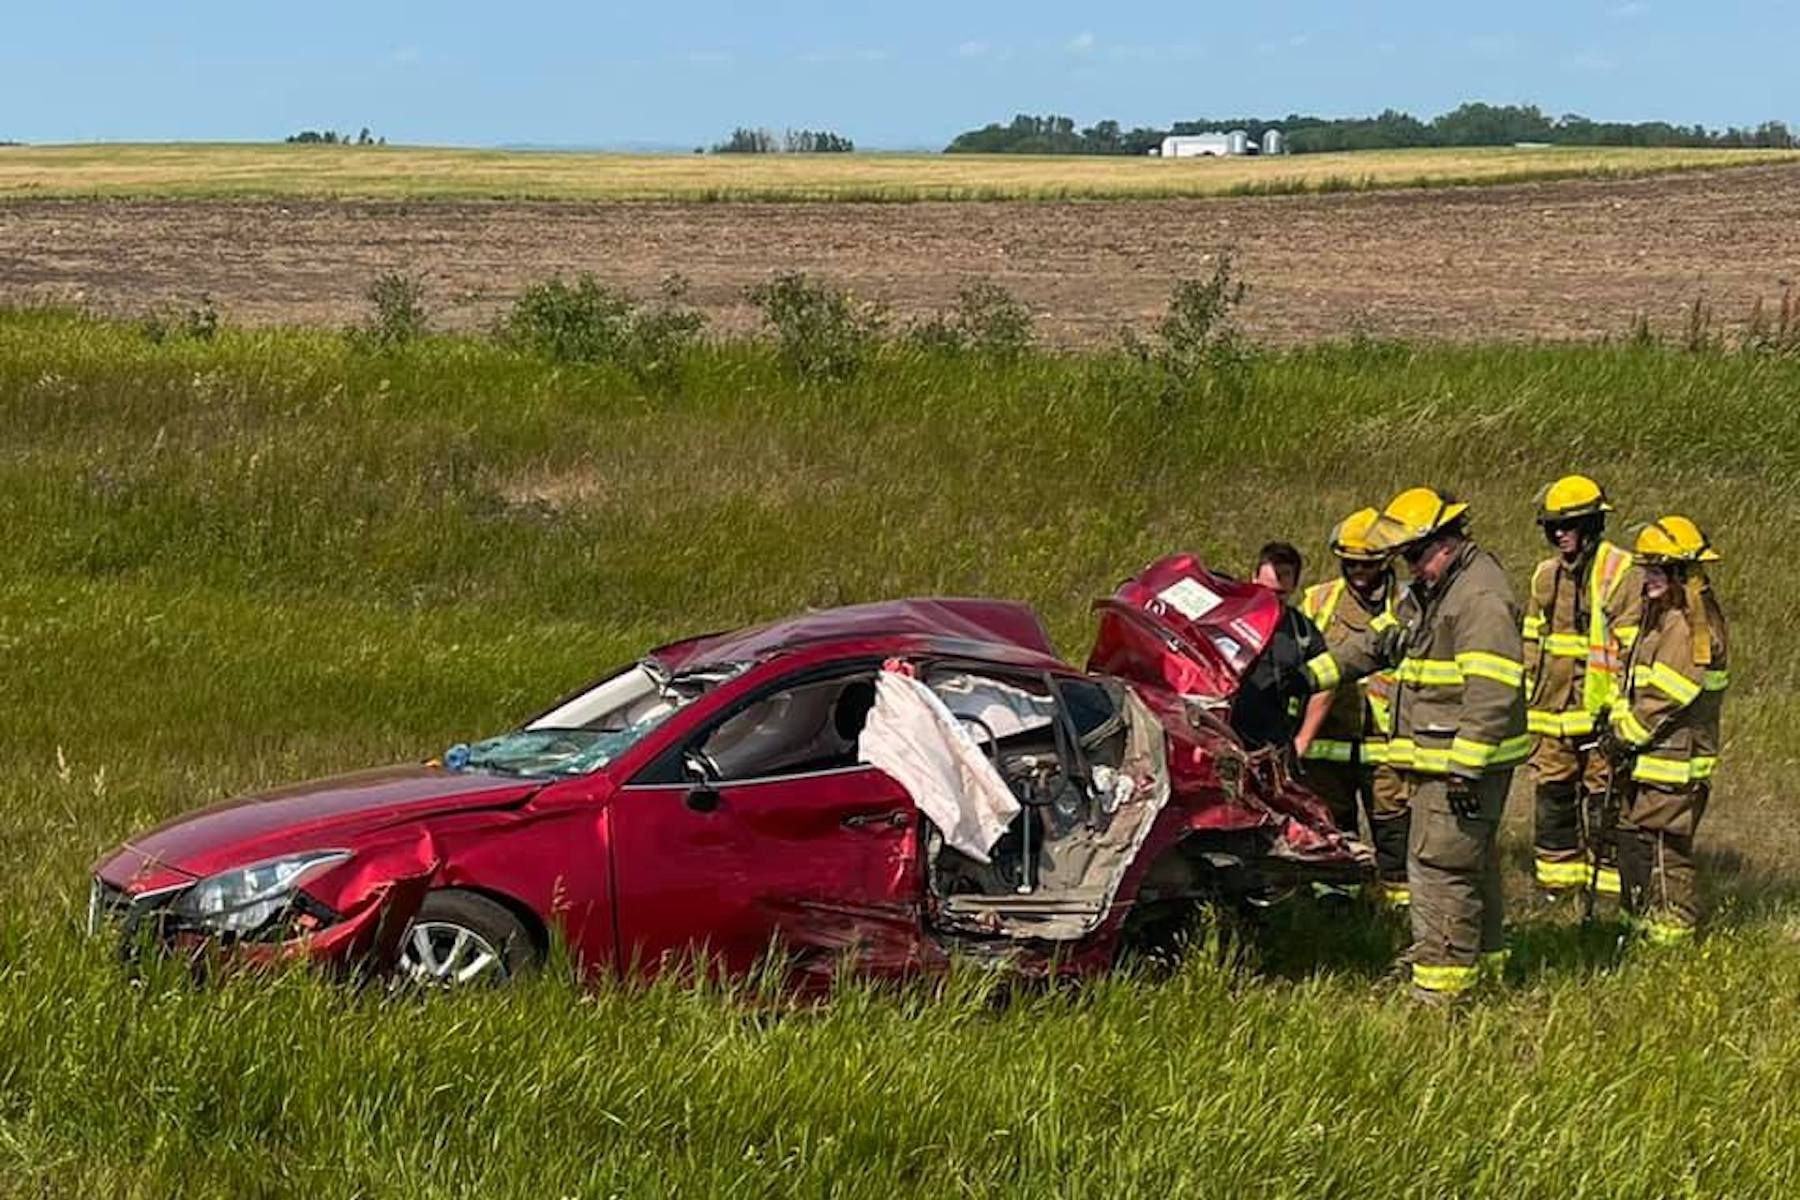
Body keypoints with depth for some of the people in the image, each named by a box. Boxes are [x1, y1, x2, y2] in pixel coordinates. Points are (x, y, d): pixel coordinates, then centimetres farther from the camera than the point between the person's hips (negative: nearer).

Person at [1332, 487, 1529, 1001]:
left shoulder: (1481, 597, -17)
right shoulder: (1429, 592, 17)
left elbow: (1491, 693, -23)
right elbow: (1382, 645, 28)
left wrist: (1466, 768, -25)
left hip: (1462, 763, -10)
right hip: (1436, 763, 10)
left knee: (1438, 868, -11)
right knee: (1471, 864, 19)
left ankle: (1440, 987, -8)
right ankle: (1484, 962, 31)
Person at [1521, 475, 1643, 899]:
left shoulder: (1623, 576, -8)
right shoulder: (1545, 577, 12)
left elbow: (1634, 653, -11)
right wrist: (1525, 706, 15)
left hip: (1598, 719, -6)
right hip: (1551, 721, 6)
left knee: (1604, 808, -1)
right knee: (1552, 803, 11)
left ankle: (1610, 892, 7)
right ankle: (1556, 889, 20)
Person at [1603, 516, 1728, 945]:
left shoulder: (1692, 625, -18)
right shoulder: (1664, 617, 15)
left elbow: (1666, 696, -21)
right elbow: (1636, 681, 20)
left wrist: (1627, 733, -13)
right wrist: (1618, 723, 8)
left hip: (1674, 764, -10)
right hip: (1650, 759, 10)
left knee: (1666, 850, -3)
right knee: (1633, 839, 17)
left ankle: (1673, 931, 6)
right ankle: (1639, 919, 28)